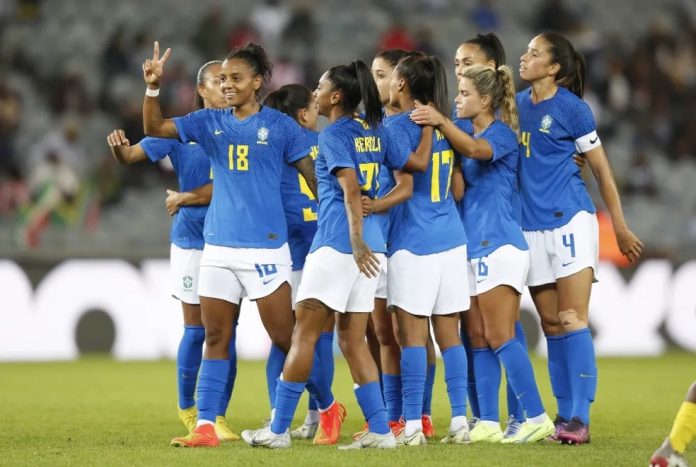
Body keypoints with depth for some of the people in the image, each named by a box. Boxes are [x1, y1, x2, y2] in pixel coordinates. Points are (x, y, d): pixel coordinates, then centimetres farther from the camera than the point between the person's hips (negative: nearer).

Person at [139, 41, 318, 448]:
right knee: (215, 338, 4)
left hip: (266, 246, -4)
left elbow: (313, 176, 1)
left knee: (285, 337, 0)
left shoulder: (280, 125, -2)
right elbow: (154, 128, 1)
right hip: (218, 246, 4)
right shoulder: (211, 122, 8)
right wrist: (153, 87, -14)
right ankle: (205, 426, 4)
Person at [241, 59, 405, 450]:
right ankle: (381, 430, 3)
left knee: (304, 334, -1)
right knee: (353, 340, 10)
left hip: (337, 245, -8)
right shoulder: (373, 131, 13)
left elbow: (351, 189, -18)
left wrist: (356, 241, -24)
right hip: (372, 244, 8)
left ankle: (279, 429, 1)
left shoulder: (333, 134, -7)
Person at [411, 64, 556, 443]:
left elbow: (477, 150, -28)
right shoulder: (466, 137, 18)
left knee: (499, 338, -10)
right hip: (474, 248, 9)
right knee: (480, 341, 6)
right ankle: (487, 424, 6)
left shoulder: (502, 133, -7)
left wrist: (441, 123, -37)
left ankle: (538, 418, -8)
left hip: (498, 245, -9)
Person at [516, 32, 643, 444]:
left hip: (569, 221, -6)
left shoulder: (571, 107, -6)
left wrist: (621, 228, -1)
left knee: (572, 321, -10)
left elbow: (602, 169, -2)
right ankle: (565, 414, 13)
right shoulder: (518, 104, 10)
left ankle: (579, 418, -11)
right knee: (551, 326, 8)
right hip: (532, 225, 6)